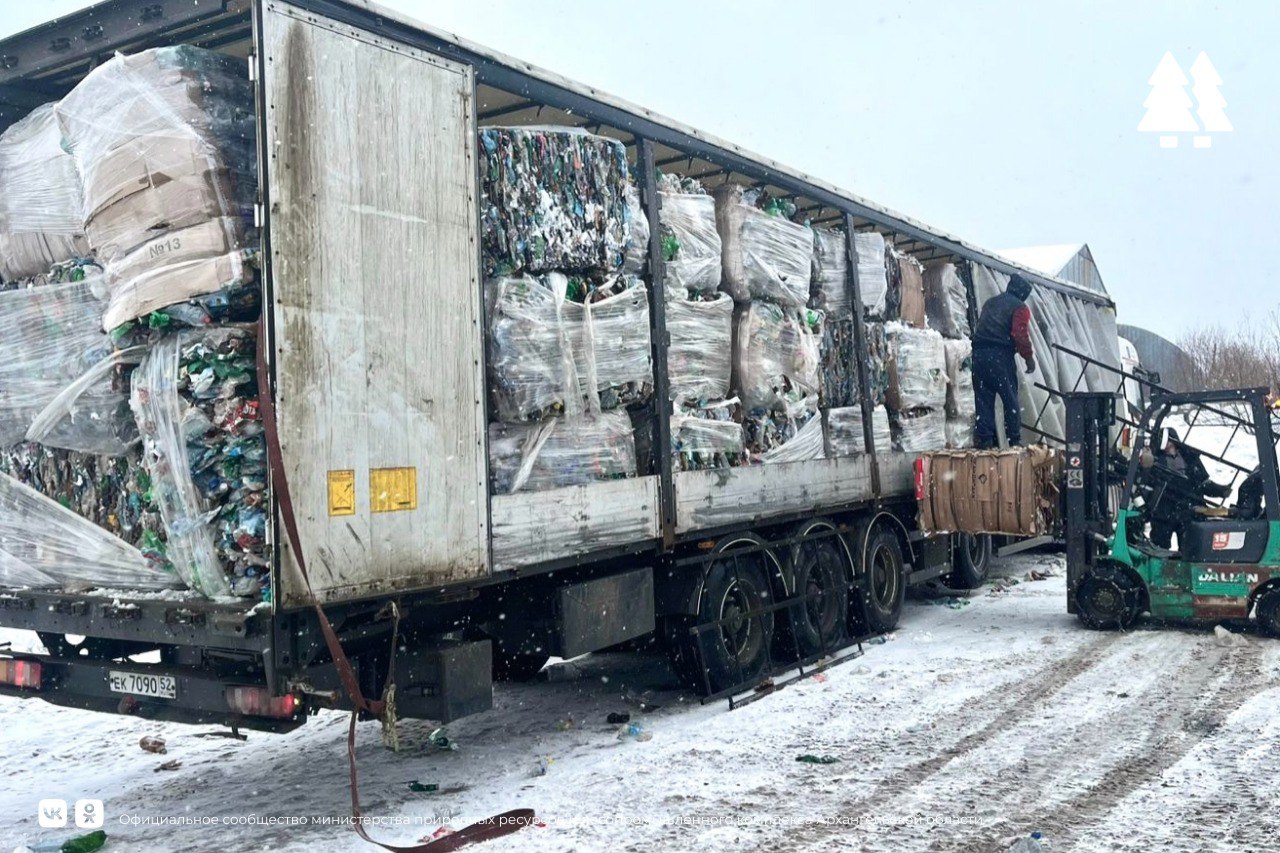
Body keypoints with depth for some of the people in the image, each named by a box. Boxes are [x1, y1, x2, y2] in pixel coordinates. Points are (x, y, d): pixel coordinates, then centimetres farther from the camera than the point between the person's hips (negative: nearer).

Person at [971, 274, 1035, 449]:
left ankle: (984, 438, 3)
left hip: (978, 352, 6)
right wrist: (1029, 357, -2)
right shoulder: (1020, 307, 0)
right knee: (1010, 399, 4)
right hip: (1000, 355, -6)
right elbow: (1021, 335, -10)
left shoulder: (990, 302, 22)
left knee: (983, 398, 7)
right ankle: (1014, 439, 6)